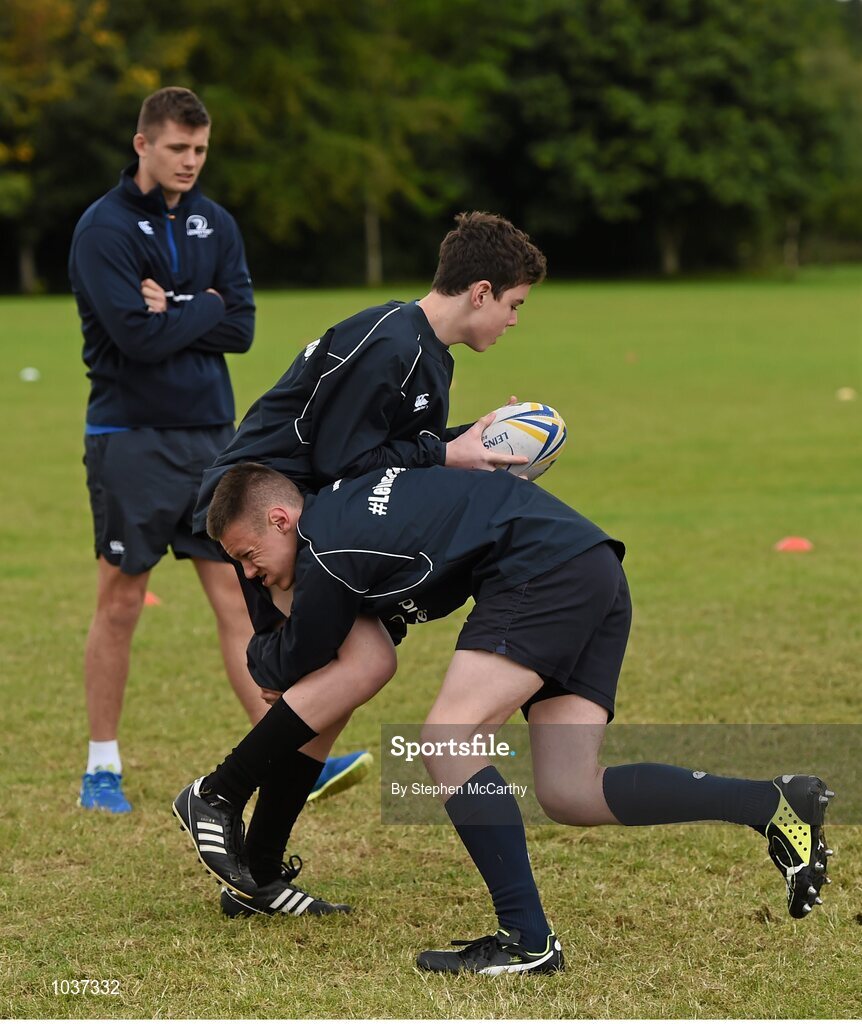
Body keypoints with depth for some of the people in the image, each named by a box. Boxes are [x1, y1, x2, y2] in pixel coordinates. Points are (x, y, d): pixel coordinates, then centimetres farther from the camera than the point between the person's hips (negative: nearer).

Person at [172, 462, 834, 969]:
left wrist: (255, 649, 32)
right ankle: (777, 805, -1)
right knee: (570, 796, 2)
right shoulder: (350, 506, 19)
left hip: (546, 568, -10)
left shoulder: (329, 548, -8)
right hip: (596, 575, 10)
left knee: (446, 741, -16)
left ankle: (527, 937, -18)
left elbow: (287, 667, 8)